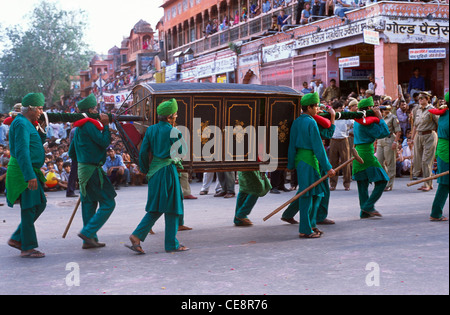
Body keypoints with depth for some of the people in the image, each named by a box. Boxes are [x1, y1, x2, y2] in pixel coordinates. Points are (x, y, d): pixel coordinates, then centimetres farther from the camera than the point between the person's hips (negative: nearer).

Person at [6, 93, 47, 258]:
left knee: (39, 204, 13)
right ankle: (28, 248, 2)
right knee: (29, 208, -5)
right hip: (23, 170, -10)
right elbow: (22, 151, -25)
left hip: (29, 171, 10)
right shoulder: (21, 124, -16)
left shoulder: (26, 123, 17)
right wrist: (30, 176, -29)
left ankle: (17, 239, 18)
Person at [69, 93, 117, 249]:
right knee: (108, 203, -5)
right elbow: (104, 142, -16)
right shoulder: (89, 125, -14)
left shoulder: (78, 128, 15)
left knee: (89, 204, 13)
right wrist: (105, 125, -7)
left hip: (83, 169, 10)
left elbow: (72, 153, 19)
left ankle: (89, 240, 16)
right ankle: (87, 233, -9)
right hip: (92, 170, -10)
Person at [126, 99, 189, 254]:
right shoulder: (173, 132, -11)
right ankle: (171, 244, 10)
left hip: (154, 172, 7)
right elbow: (182, 150, 0)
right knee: (171, 208, 4)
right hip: (168, 171, -6)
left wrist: (146, 170, 16)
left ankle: (137, 236, 1)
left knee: (156, 209, 14)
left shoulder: (151, 130, 6)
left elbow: (143, 152, 5)